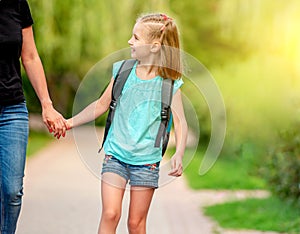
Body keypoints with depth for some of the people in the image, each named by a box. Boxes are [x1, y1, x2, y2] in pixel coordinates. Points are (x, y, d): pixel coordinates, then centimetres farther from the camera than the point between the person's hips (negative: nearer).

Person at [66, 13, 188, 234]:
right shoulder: (122, 71, 2)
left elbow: (180, 121, -8)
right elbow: (102, 104, 13)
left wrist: (179, 154, -24)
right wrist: (68, 123, 12)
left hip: (147, 160, -2)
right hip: (116, 155, 2)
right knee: (110, 214, -10)